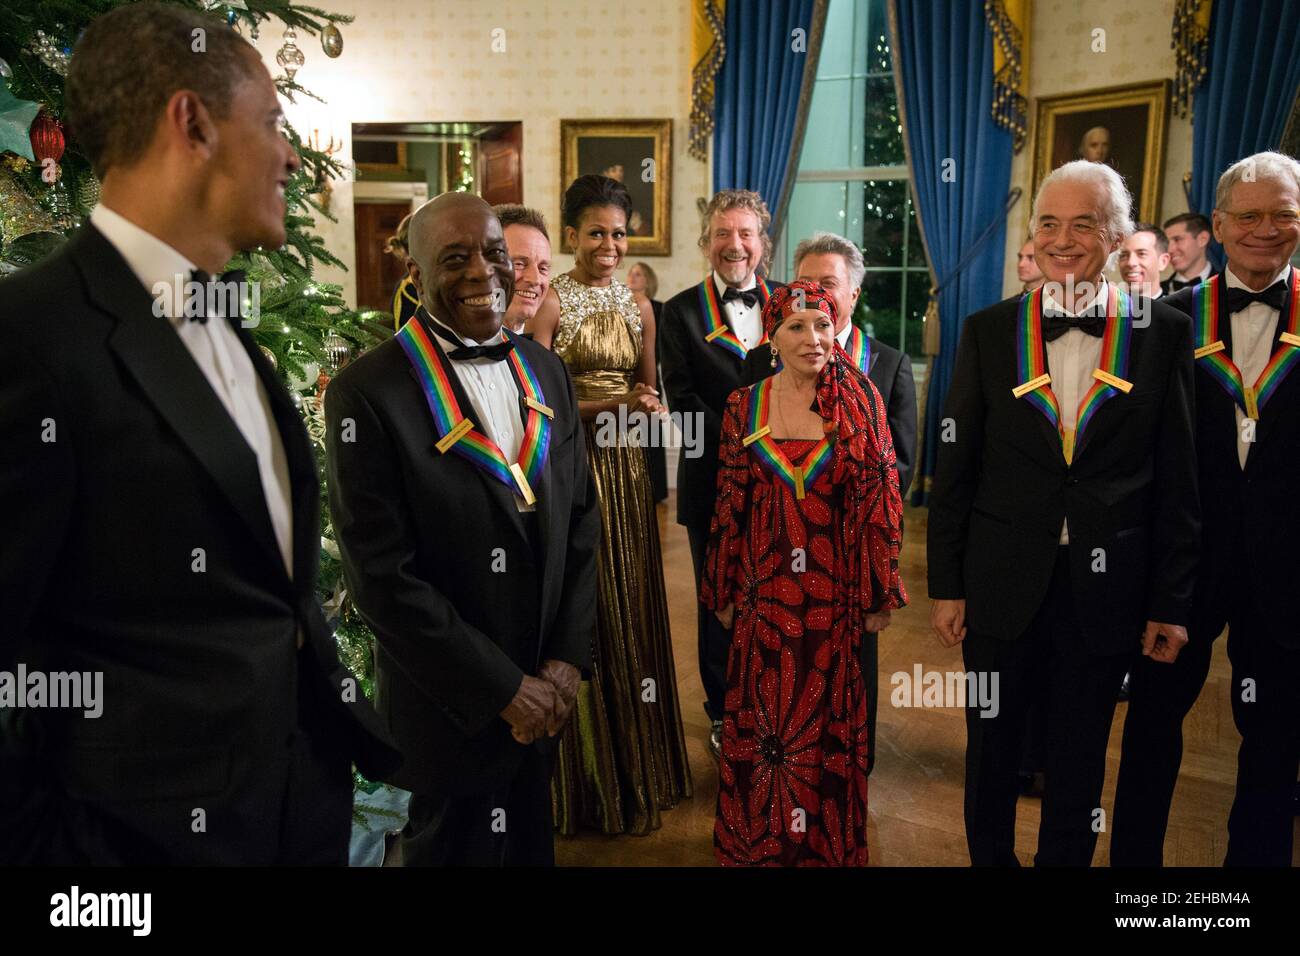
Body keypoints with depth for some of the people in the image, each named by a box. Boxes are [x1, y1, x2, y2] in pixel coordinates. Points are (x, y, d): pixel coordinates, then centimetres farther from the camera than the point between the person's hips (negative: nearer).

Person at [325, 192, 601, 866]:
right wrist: (504, 689, -15)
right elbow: (380, 577, -18)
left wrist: (567, 658, -3)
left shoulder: (545, 371, 3)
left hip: (546, 695, 5)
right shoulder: (368, 393, -16)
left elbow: (580, 520, 6)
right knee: (459, 846, 15)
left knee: (533, 843, 22)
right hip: (452, 710, -5)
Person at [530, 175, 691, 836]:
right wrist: (607, 407, -23)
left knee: (632, 609, 12)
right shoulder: (552, 302, -7)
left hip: (624, 468, 6)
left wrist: (648, 409, -6)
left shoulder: (638, 308, 10)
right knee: (582, 613, 3)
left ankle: (637, 769, 30)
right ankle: (588, 779, 21)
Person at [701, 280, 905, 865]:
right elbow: (730, 504, 4)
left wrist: (880, 591, -4)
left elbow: (880, 497, -3)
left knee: (831, 717, 11)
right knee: (762, 713, 11)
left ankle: (829, 839, 34)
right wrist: (724, 592, 6)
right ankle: (758, 839, 33)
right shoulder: (745, 405, 0)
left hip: (835, 592, -1)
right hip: (766, 592, 1)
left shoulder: (862, 400, -3)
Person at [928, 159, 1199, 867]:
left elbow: (1177, 482, 0)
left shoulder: (1164, 333, -1)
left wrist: (1171, 602, -1)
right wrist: (946, 585, -1)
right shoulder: (989, 331, -1)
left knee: (1080, 760, 17)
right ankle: (989, 857, 38)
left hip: (1105, 590, 0)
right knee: (991, 748, 16)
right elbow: (954, 469, 0)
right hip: (1001, 587, 0)